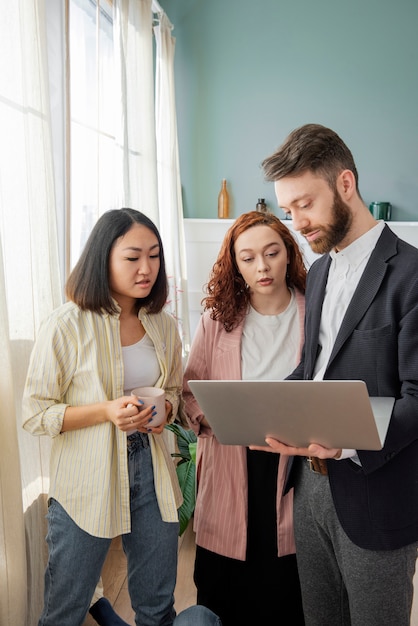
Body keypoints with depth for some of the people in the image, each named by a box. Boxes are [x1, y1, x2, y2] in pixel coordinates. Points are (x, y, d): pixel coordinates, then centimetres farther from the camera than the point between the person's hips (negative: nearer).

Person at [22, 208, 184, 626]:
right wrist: (107, 411, -23)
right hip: (87, 482, -4)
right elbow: (35, 414, -11)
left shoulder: (163, 325, 4)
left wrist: (163, 410, -5)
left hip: (150, 470, 5)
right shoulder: (66, 326, -13)